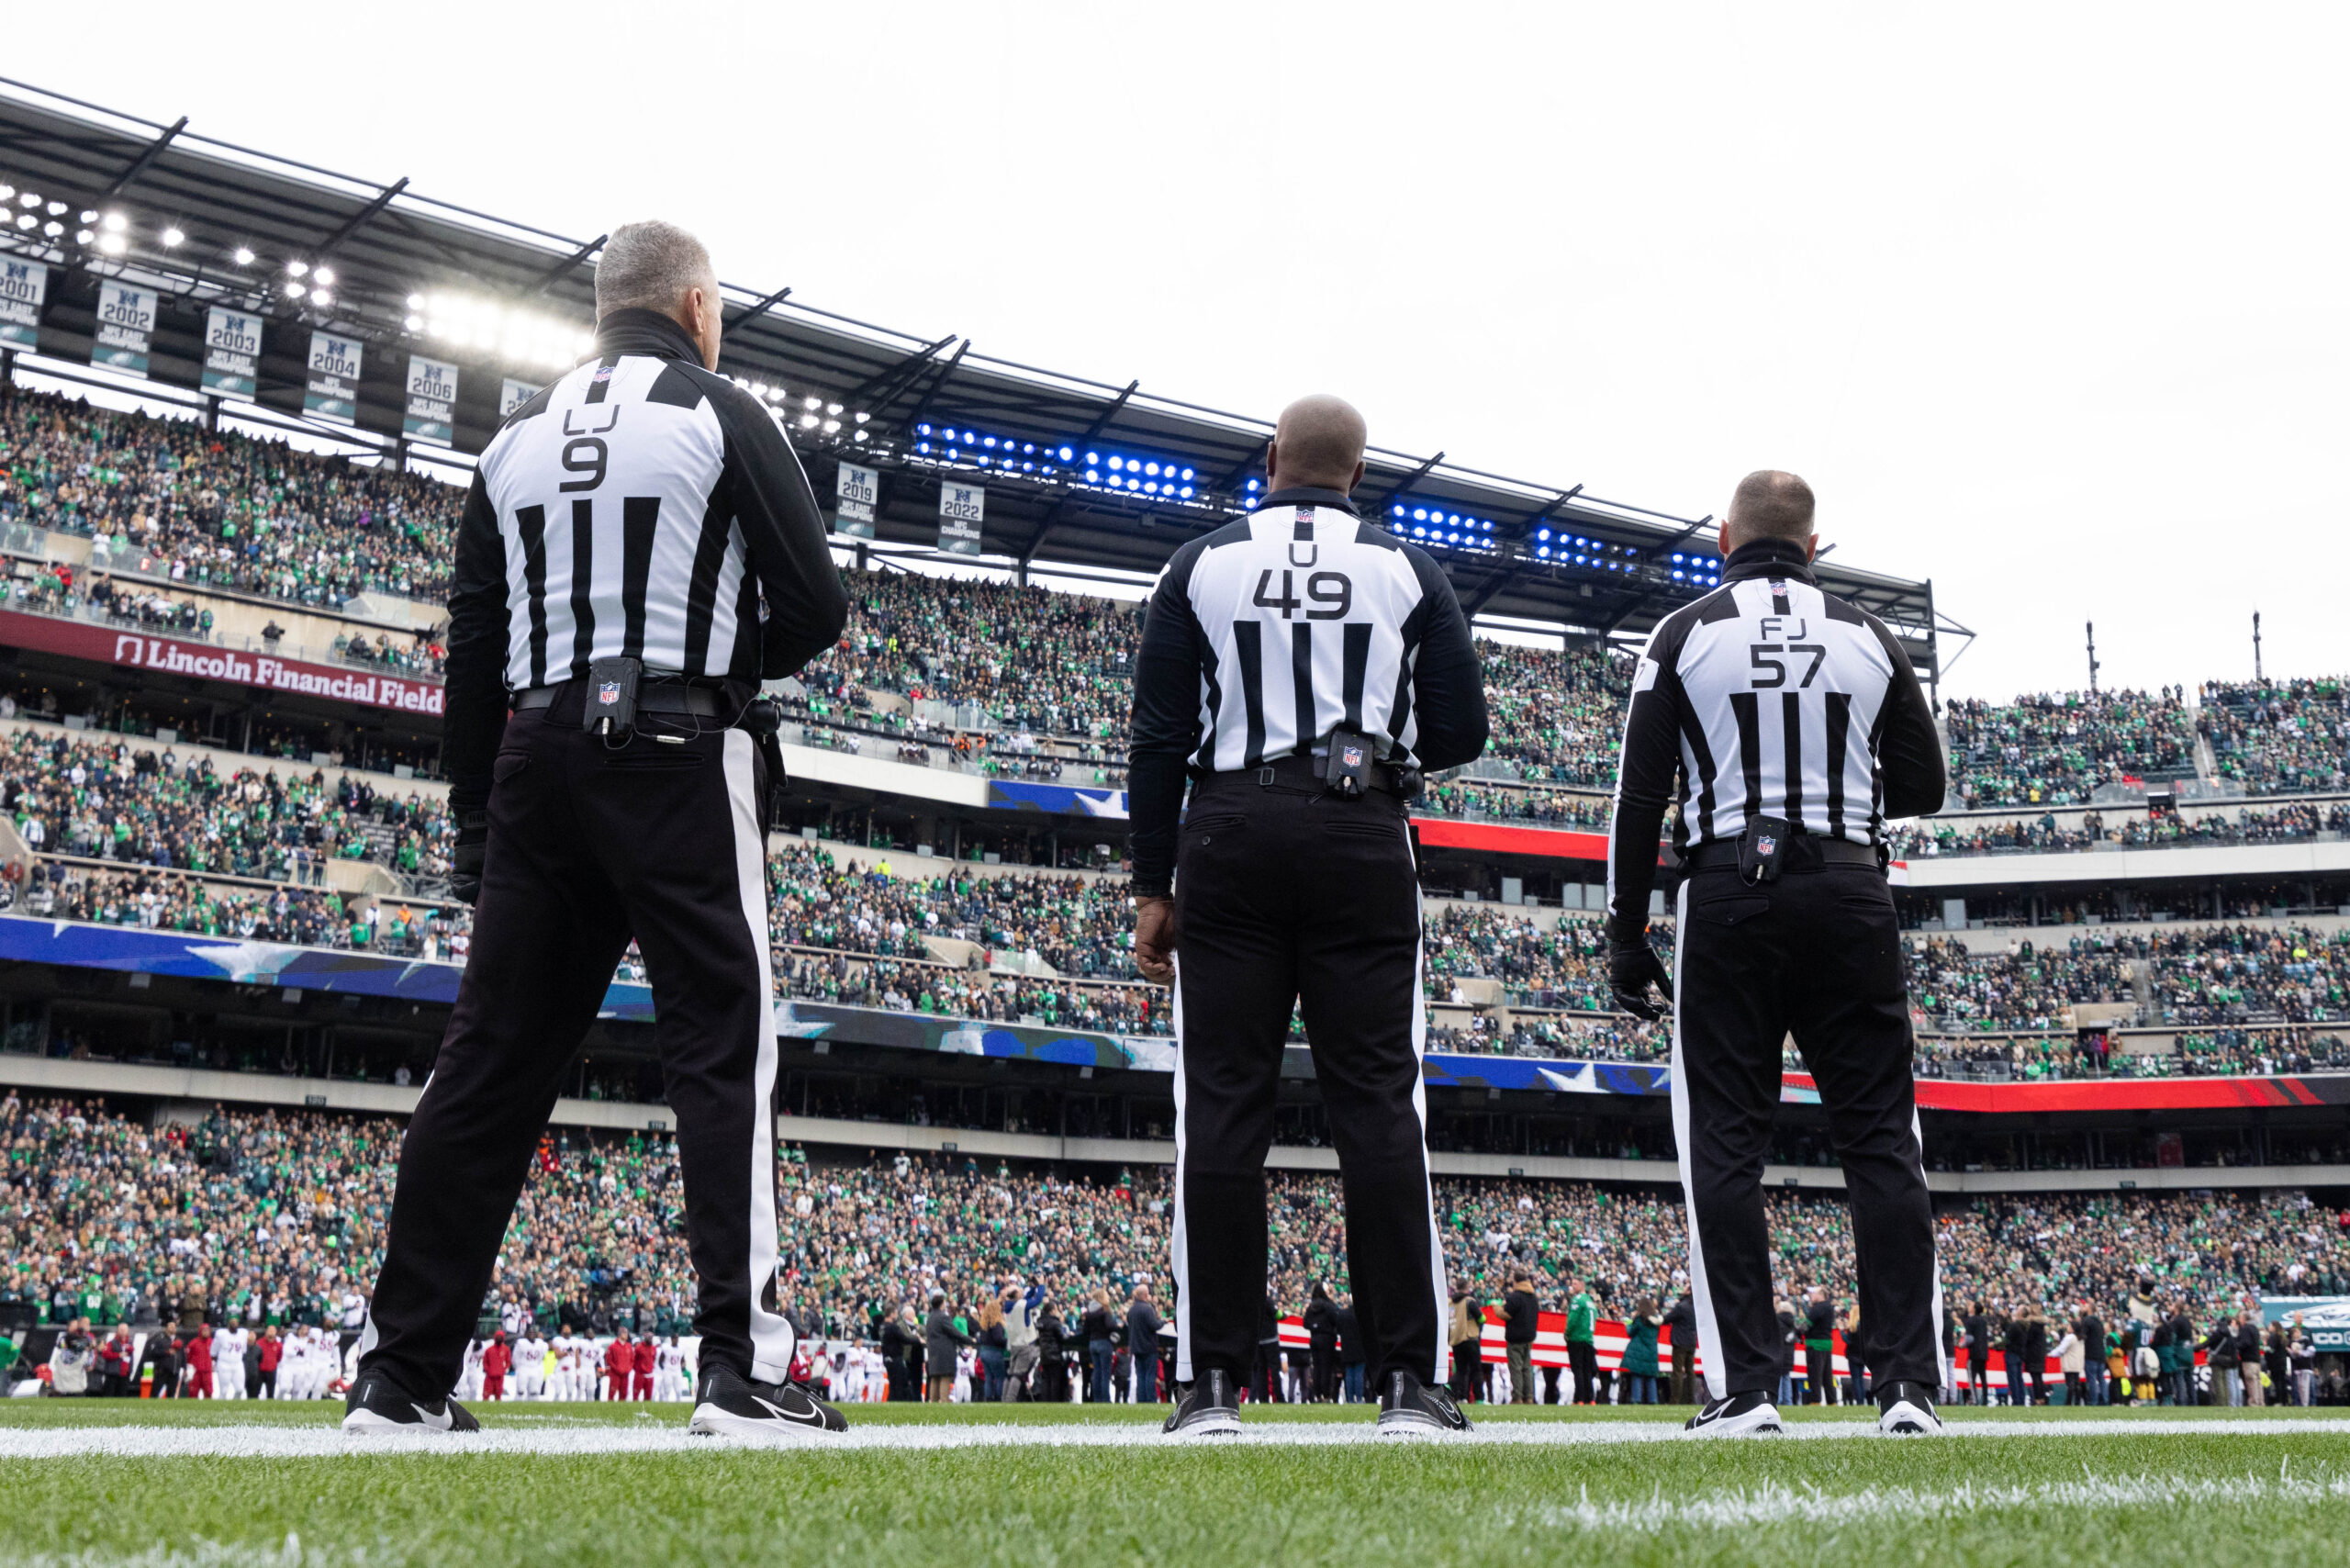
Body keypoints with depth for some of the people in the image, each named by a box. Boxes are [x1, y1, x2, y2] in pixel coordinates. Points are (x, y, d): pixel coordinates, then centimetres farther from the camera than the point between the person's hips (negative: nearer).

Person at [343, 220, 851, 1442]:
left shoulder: (517, 438, 17)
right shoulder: (723, 416, 2)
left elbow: (472, 649, 14)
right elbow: (814, 608, -3)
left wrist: (475, 826, 17)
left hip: (536, 759, 6)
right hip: (681, 758, -5)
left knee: (491, 1058, 7)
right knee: (723, 1043, -6)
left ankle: (400, 1377, 10)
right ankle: (741, 1367, -13)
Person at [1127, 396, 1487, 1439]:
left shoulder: (1202, 565, 7)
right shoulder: (1408, 570, 8)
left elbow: (1160, 738, 3)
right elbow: (1459, 733, 5)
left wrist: (1153, 887, 6)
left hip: (1231, 840, 0)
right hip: (1363, 841, 0)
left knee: (1221, 1107, 1)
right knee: (1378, 1106, 1)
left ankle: (1212, 1383, 1)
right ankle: (1409, 1381, 0)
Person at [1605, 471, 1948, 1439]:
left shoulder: (1684, 634, 4)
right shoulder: (1871, 639, 10)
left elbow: (1641, 795, -1)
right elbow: (1922, 789, 13)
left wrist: (1626, 934, 3)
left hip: (1728, 896, -2)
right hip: (1852, 895, 2)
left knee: (1723, 1141, 1)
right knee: (1880, 1137, 5)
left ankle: (1743, 1387, -3)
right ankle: (1910, 1384, 1)